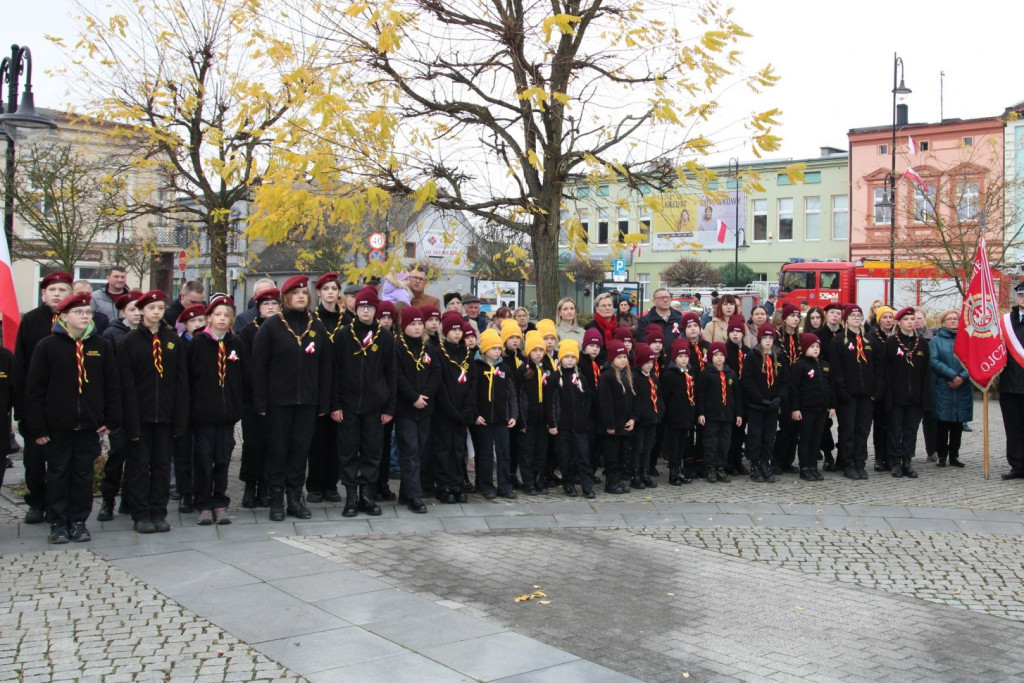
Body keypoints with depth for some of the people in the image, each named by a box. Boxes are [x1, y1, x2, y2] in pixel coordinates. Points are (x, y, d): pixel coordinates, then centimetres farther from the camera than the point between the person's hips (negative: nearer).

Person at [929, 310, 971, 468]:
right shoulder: (936, 340, 5)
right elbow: (934, 361, -6)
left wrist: (962, 377, -15)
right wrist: (952, 375, -16)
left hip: (963, 388, 2)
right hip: (942, 388, -2)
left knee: (958, 423, 6)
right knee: (942, 422, -1)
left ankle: (954, 455, 14)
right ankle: (941, 455, 8)